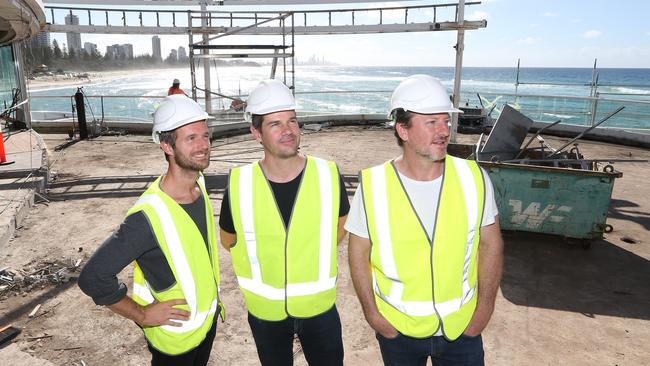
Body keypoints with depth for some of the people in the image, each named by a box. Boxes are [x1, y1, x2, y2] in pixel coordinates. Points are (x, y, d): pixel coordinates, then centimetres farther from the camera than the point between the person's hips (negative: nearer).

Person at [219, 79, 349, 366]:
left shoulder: (328, 175, -15)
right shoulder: (239, 183, -16)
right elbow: (228, 240, 2)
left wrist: (310, 260, 1)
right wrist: (264, 264, 3)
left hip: (319, 306, 0)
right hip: (264, 309, 1)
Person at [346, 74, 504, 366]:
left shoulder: (474, 178, -11)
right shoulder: (373, 185, -16)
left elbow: (490, 243, 0)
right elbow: (359, 252, -5)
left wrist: (485, 306, -1)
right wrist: (371, 312, -6)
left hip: (462, 327, 1)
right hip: (396, 329, -1)